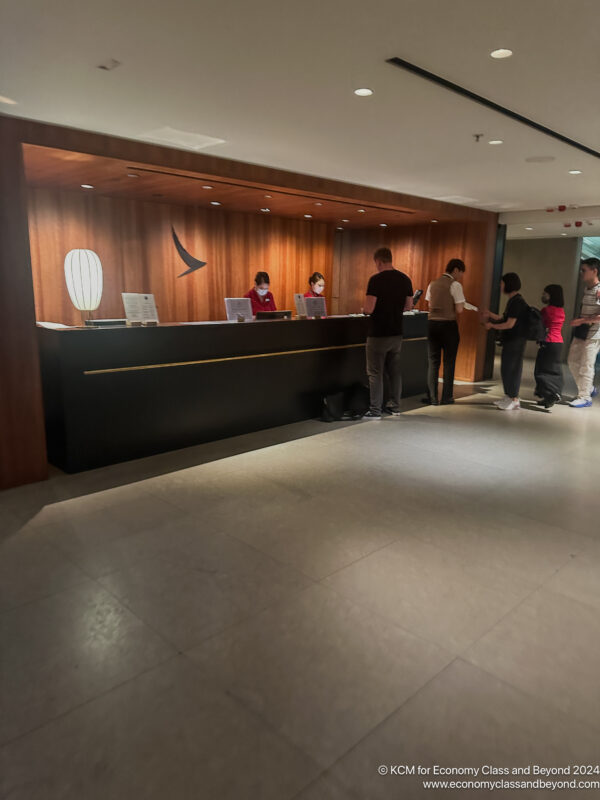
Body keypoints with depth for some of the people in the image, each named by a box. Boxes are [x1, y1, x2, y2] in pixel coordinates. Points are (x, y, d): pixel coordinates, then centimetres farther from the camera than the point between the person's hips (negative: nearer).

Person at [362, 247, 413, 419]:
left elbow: (369, 309, -20)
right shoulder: (405, 279, 4)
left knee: (375, 372, 1)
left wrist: (365, 309, 2)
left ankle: (375, 410, 4)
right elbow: (408, 306, 11)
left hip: (378, 334, -6)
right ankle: (395, 406, 25)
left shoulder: (376, 280, -16)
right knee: (394, 370, 16)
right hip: (396, 332, 6)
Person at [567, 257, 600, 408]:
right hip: (580, 332, 9)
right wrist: (577, 320, 10)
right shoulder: (586, 289, 12)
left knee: (586, 366, -4)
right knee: (573, 362, 14)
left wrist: (582, 320, -21)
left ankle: (585, 397, 6)